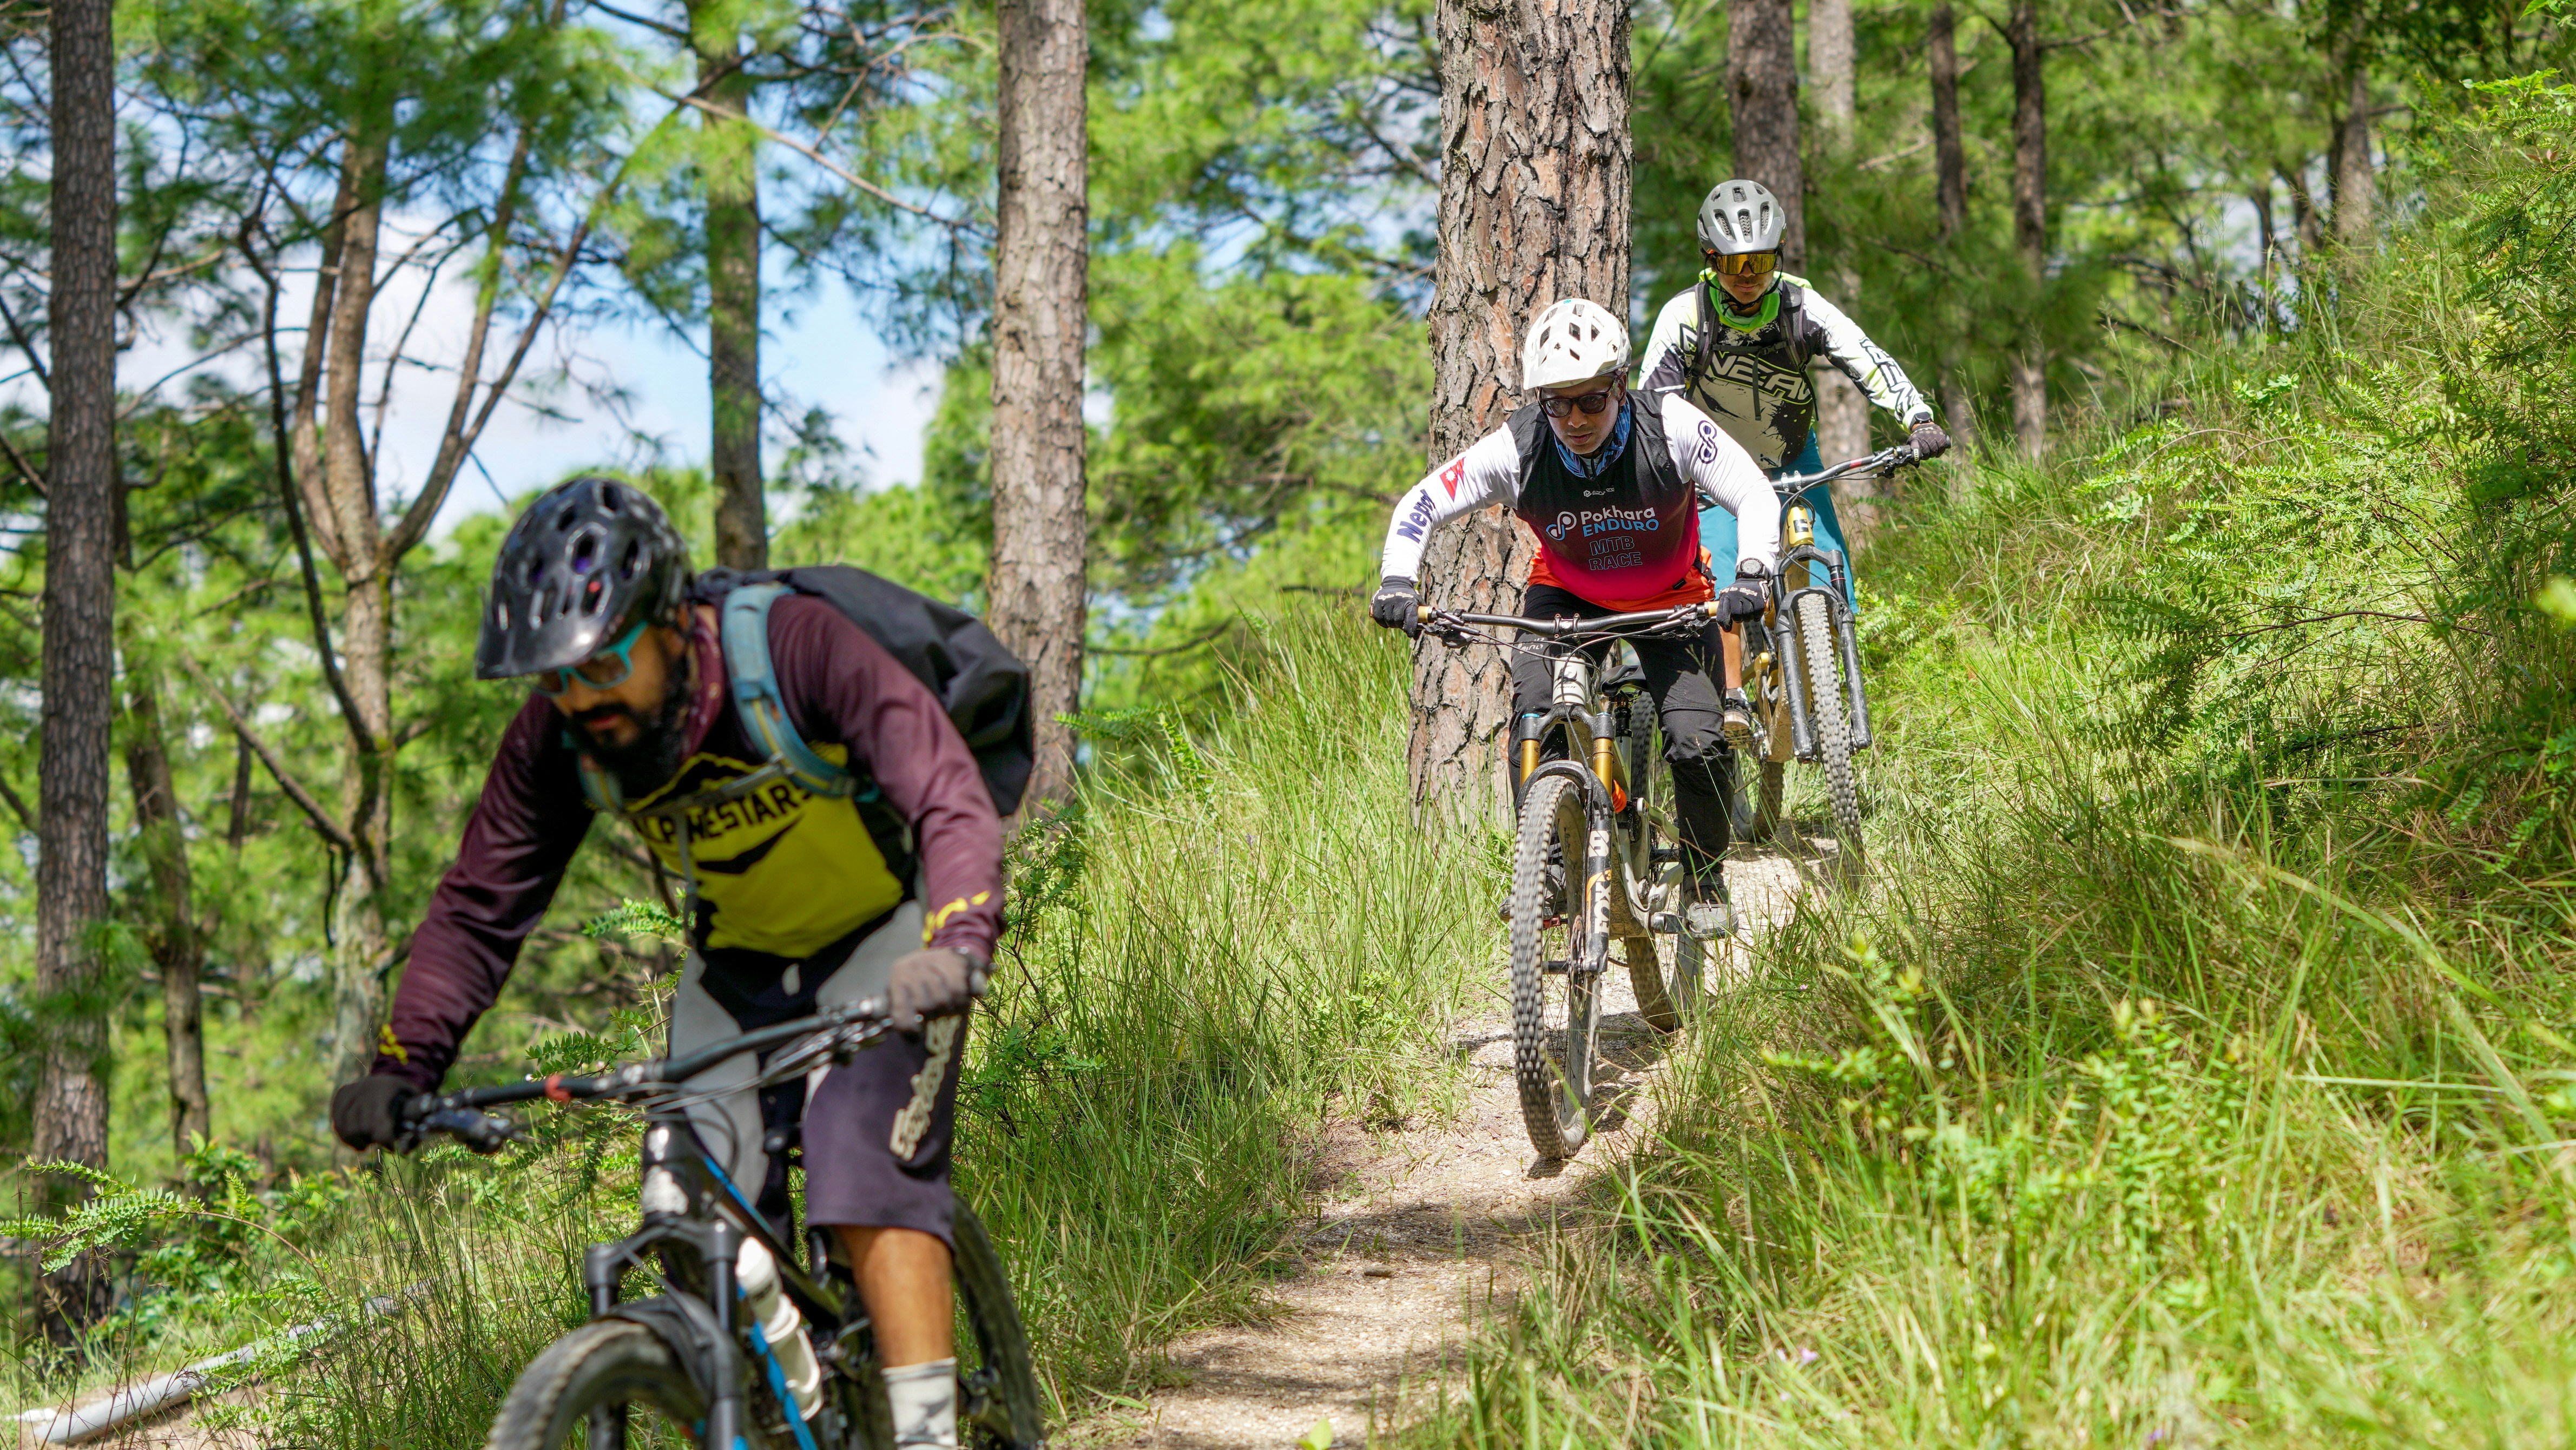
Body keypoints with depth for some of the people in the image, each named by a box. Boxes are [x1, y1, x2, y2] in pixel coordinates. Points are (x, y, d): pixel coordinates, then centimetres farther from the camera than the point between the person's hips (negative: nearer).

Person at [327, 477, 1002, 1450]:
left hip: (884, 939, -5)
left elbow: (951, 801, -38)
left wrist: (957, 948, -55)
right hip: (738, 960, 5)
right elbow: (479, 905, -9)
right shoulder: (556, 737, -18)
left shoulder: (795, 647, -32)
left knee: (867, 1181, -24)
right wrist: (402, 1064, -22)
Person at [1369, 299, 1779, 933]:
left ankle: (1705, 877, 8)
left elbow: (1757, 495, -23)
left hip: (1669, 601, -1)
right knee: (1535, 710, -26)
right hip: (1568, 595, 1)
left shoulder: (1670, 425, -28)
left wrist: (1749, 573, -41)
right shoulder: (1519, 448, -25)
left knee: (1698, 741, -18)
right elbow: (1420, 505, -17)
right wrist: (1397, 583, -34)